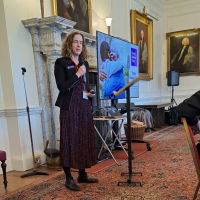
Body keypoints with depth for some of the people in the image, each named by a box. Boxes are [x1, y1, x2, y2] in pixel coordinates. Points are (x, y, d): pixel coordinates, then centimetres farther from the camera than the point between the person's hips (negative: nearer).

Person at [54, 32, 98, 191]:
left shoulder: (84, 63, 15)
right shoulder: (61, 62, -4)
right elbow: (61, 86, -14)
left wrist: (90, 92, 3)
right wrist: (77, 74, -16)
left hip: (84, 107, 6)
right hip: (69, 107, -6)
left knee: (84, 140, 9)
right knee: (69, 140, -2)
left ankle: (83, 174, 23)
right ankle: (68, 178, 10)